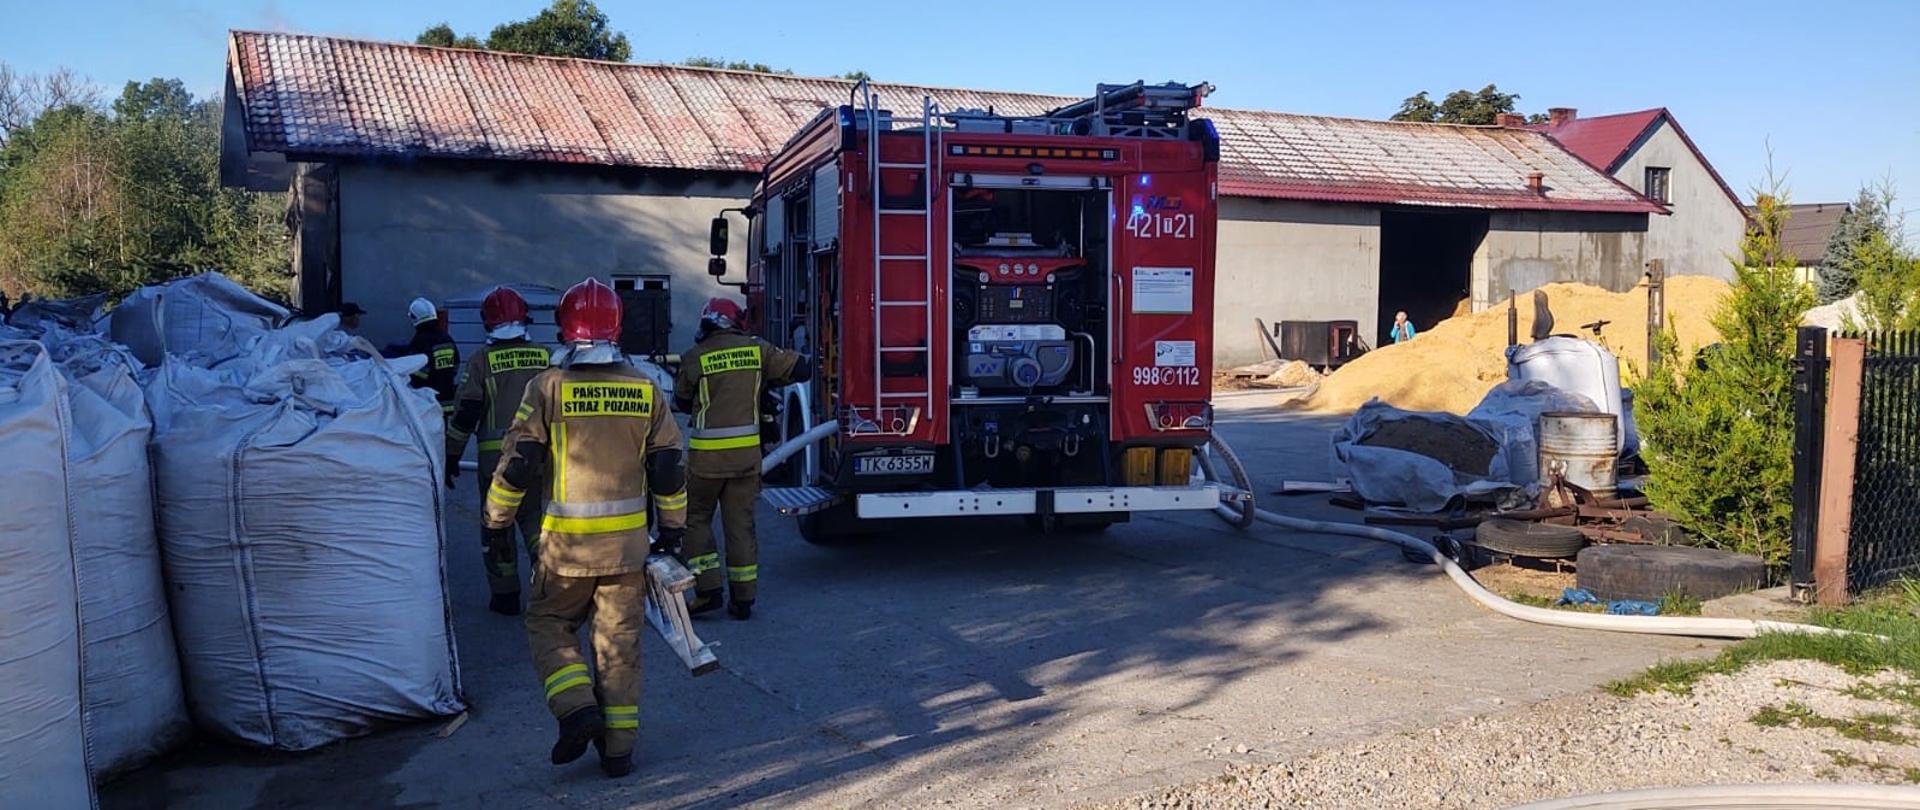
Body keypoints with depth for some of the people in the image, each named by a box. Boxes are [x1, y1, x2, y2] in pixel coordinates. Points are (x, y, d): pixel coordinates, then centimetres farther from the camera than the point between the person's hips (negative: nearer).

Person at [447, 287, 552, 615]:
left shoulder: (482, 360, -4)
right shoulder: (546, 357, 3)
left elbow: (465, 414, -6)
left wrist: (451, 456, 2)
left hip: (495, 457, -2)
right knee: (535, 519, 9)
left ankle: (505, 595, 16)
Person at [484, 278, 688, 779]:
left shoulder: (548, 387, -7)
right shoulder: (644, 390, 2)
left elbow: (517, 464, -6)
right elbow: (668, 469, 5)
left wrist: (497, 522, 7)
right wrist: (673, 530, 16)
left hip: (567, 540, -2)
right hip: (629, 542, 3)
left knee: (548, 623, 17)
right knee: (620, 641, 9)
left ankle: (578, 708, -2)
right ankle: (618, 745, 13)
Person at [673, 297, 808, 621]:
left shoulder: (694, 358, -6)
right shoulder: (757, 349, 1)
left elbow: (682, 402, 7)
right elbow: (801, 369, 5)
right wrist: (766, 380, 20)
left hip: (707, 453, -3)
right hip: (747, 452, 3)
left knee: (695, 518, 13)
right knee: (741, 523, 10)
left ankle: (708, 589, 5)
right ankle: (743, 599, 12)